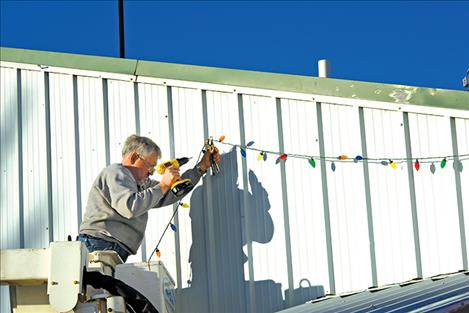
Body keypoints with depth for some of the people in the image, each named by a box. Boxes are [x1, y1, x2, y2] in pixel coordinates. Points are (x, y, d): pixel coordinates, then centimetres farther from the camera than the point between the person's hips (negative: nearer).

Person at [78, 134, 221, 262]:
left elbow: (171, 194, 29)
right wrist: (163, 185, -12)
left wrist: (202, 166, 29)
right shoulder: (115, 172, -4)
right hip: (101, 246, -9)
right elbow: (130, 208, -21)